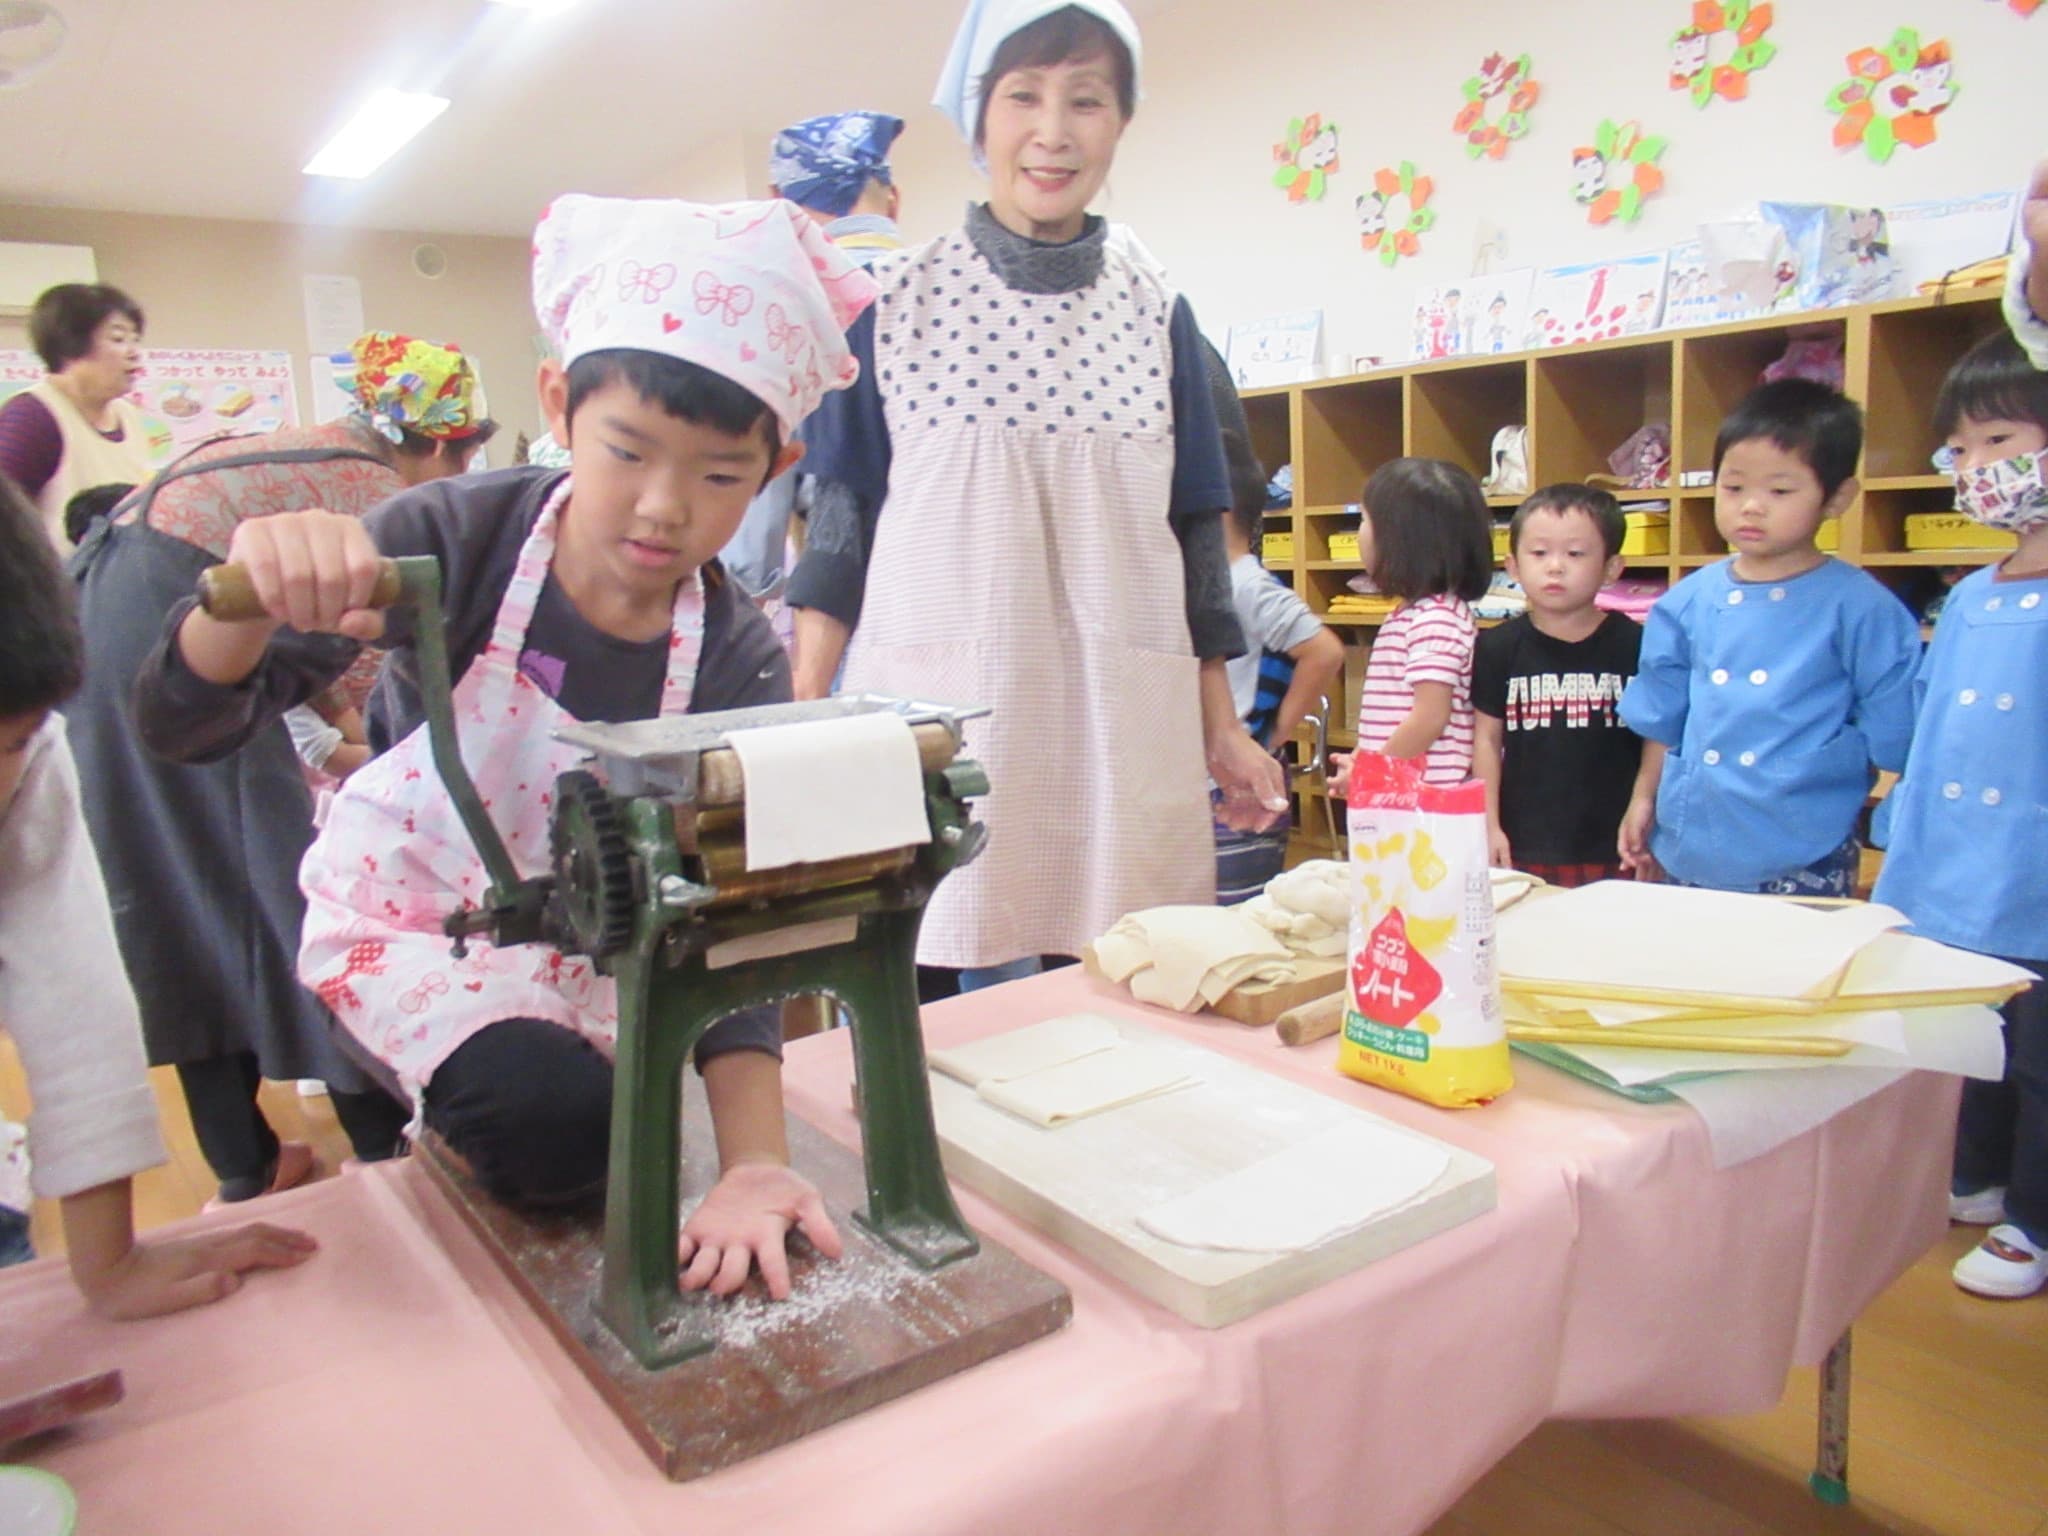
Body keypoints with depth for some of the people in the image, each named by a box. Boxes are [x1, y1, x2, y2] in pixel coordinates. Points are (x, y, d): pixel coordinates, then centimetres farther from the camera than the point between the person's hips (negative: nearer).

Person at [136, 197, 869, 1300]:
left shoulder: (738, 666, -20)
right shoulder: (461, 539, -26)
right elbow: (185, 722, -26)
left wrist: (754, 1162, -36)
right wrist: (253, 596, -51)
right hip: (404, 910, -3)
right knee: (554, 1122, -23)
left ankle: (454, 1134, 37)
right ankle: (442, 1141, 11)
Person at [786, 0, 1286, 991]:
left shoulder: (1155, 311, 10)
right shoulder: (896, 299, 4)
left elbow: (1191, 532, 12)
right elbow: (841, 519, 5)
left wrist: (1220, 729, 12)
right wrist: (804, 714, -1)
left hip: (1120, 724, 2)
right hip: (933, 706, -2)